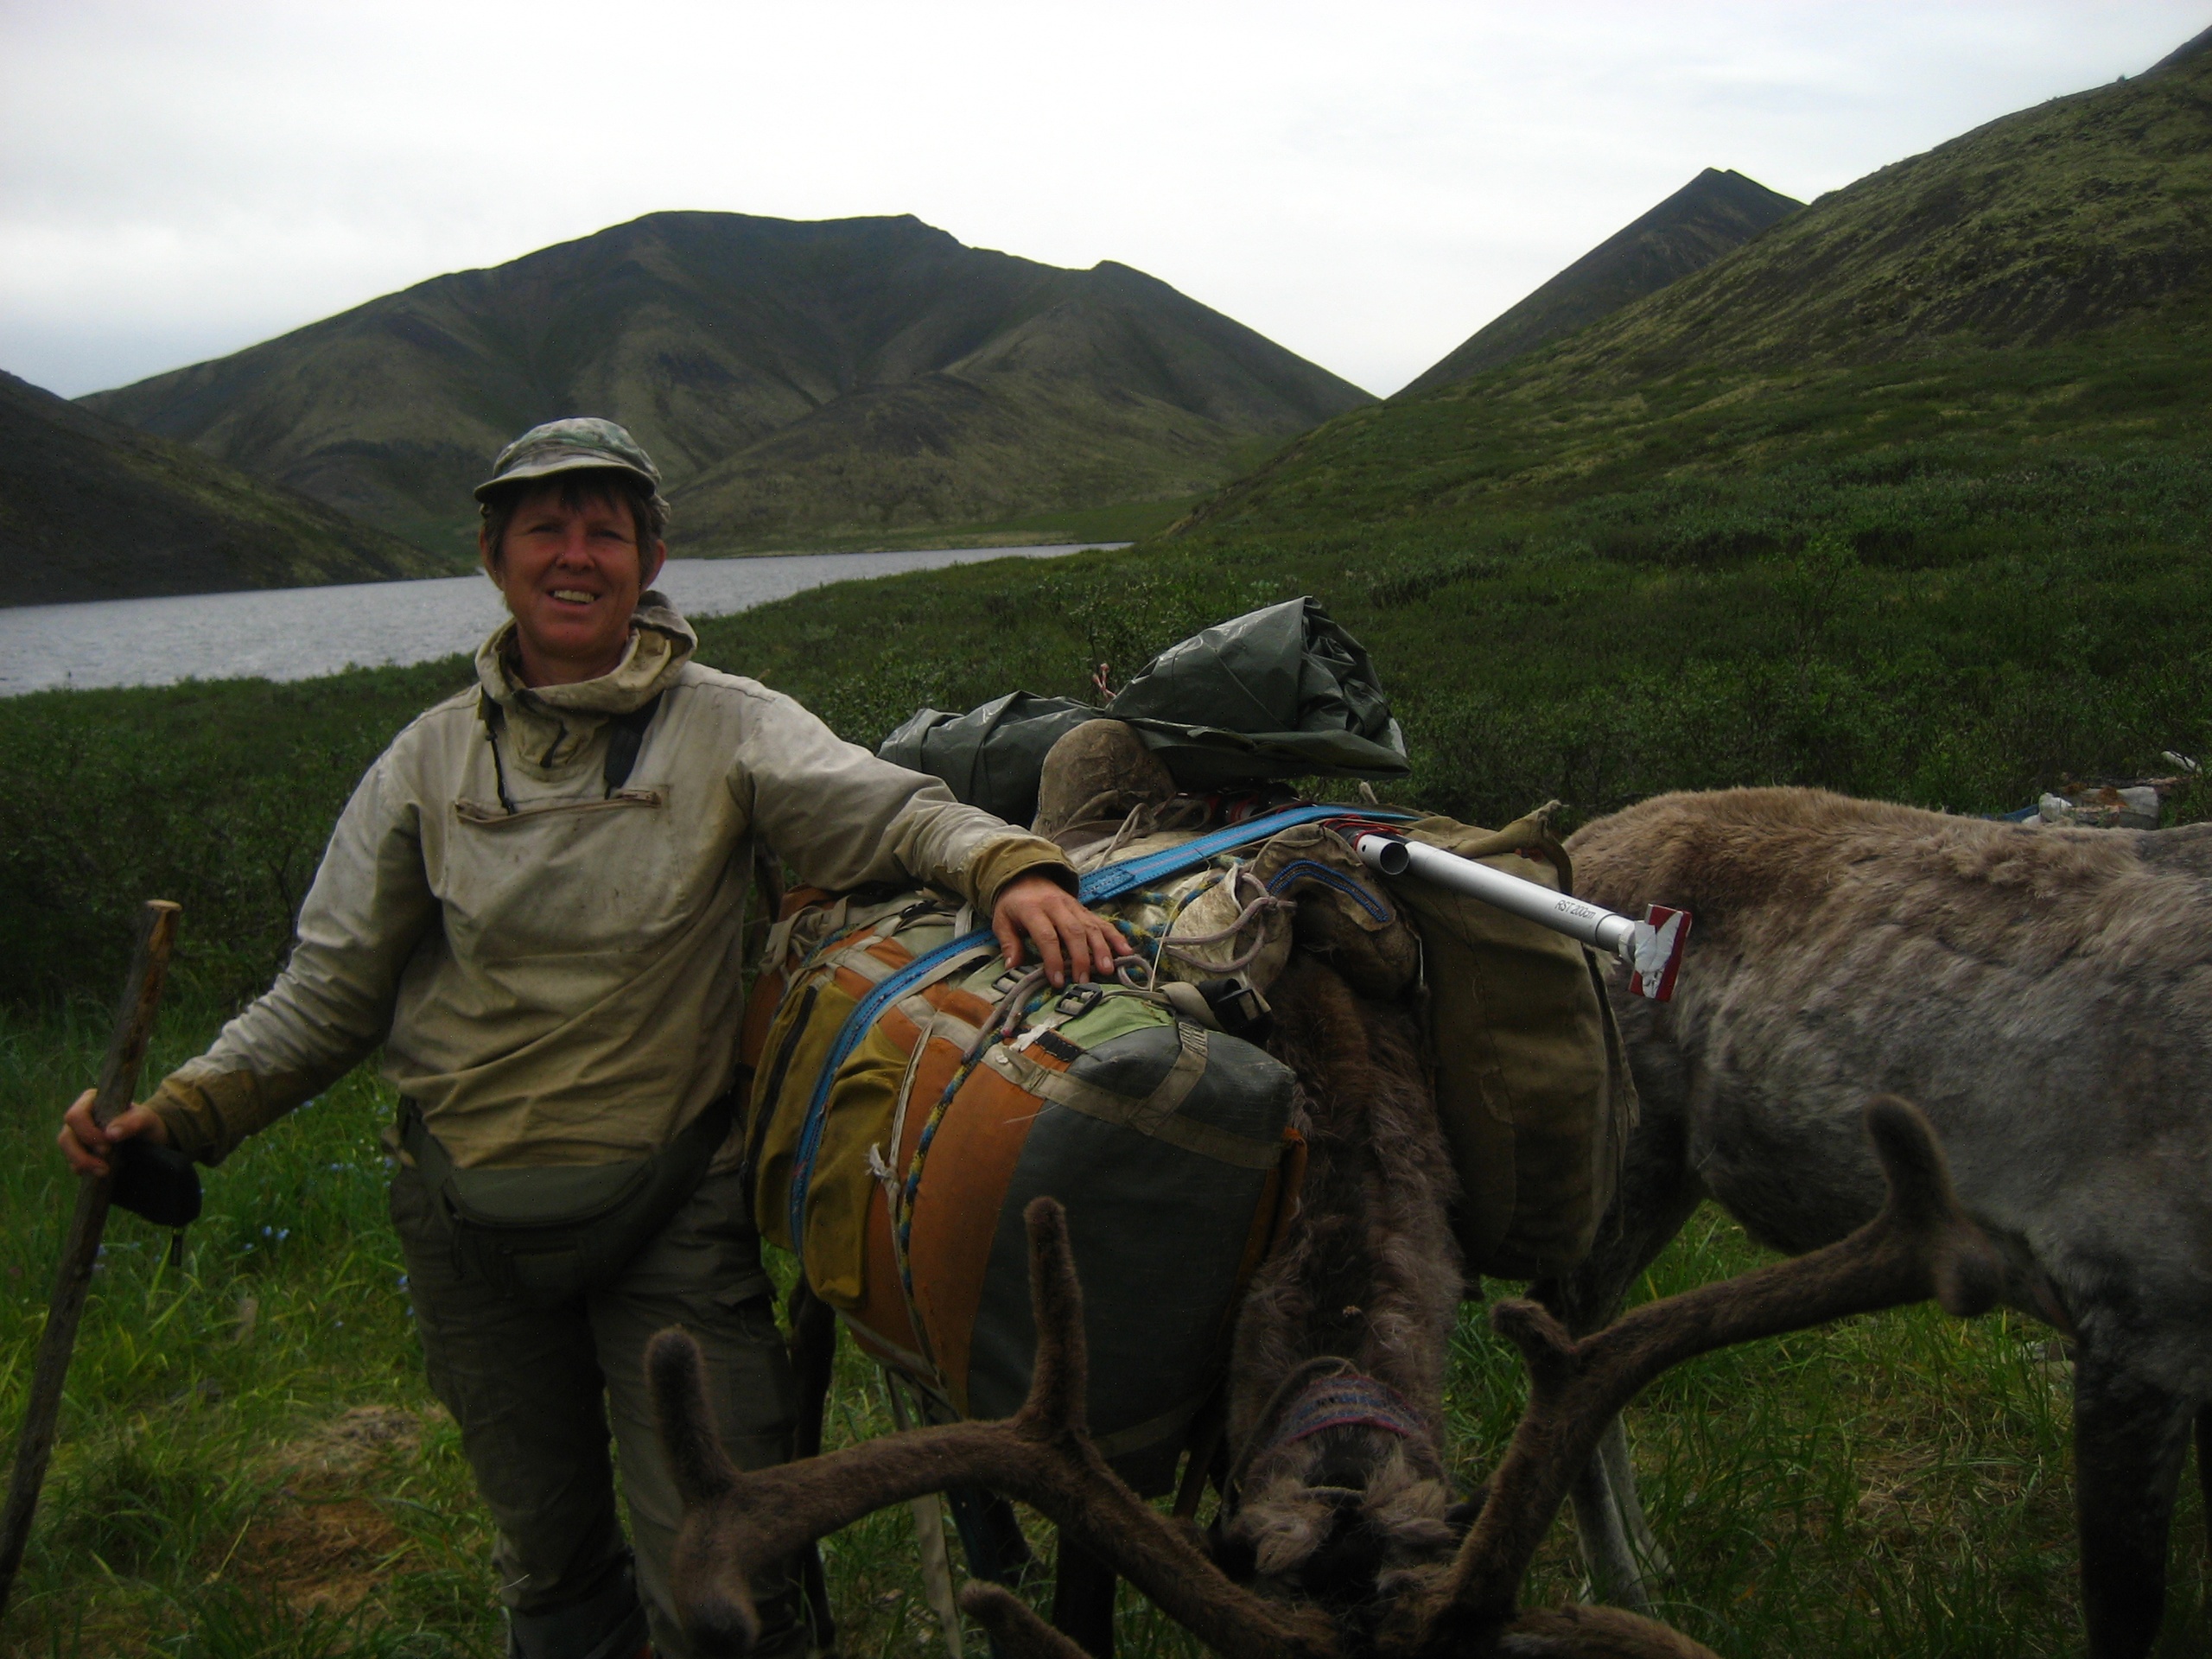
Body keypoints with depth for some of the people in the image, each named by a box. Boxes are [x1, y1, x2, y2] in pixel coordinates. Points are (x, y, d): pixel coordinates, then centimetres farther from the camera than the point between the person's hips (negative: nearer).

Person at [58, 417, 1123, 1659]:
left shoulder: (726, 726, -4)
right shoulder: (436, 759, 3)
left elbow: (893, 811, -17)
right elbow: (331, 992, 5)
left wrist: (1011, 867, -37)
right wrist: (180, 1114, -8)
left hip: (675, 1205, -3)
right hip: (469, 1214, 3)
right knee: (550, 1559, 18)